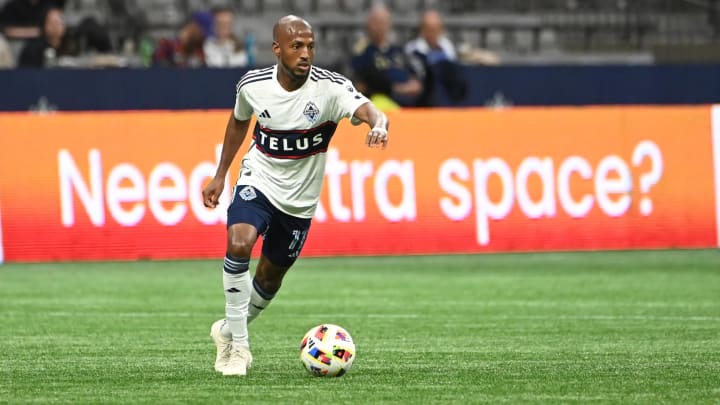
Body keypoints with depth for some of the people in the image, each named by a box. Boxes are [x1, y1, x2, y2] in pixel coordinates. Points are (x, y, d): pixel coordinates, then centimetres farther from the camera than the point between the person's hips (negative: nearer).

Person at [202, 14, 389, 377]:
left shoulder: (329, 87, -21)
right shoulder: (253, 85, -12)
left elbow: (365, 109, -40)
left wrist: (378, 124, -64)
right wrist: (220, 175, 14)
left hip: (299, 199, 1)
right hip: (258, 180, -1)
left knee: (269, 278, 14)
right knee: (239, 243, -29)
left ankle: (229, 331, 44)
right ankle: (238, 345, -17)